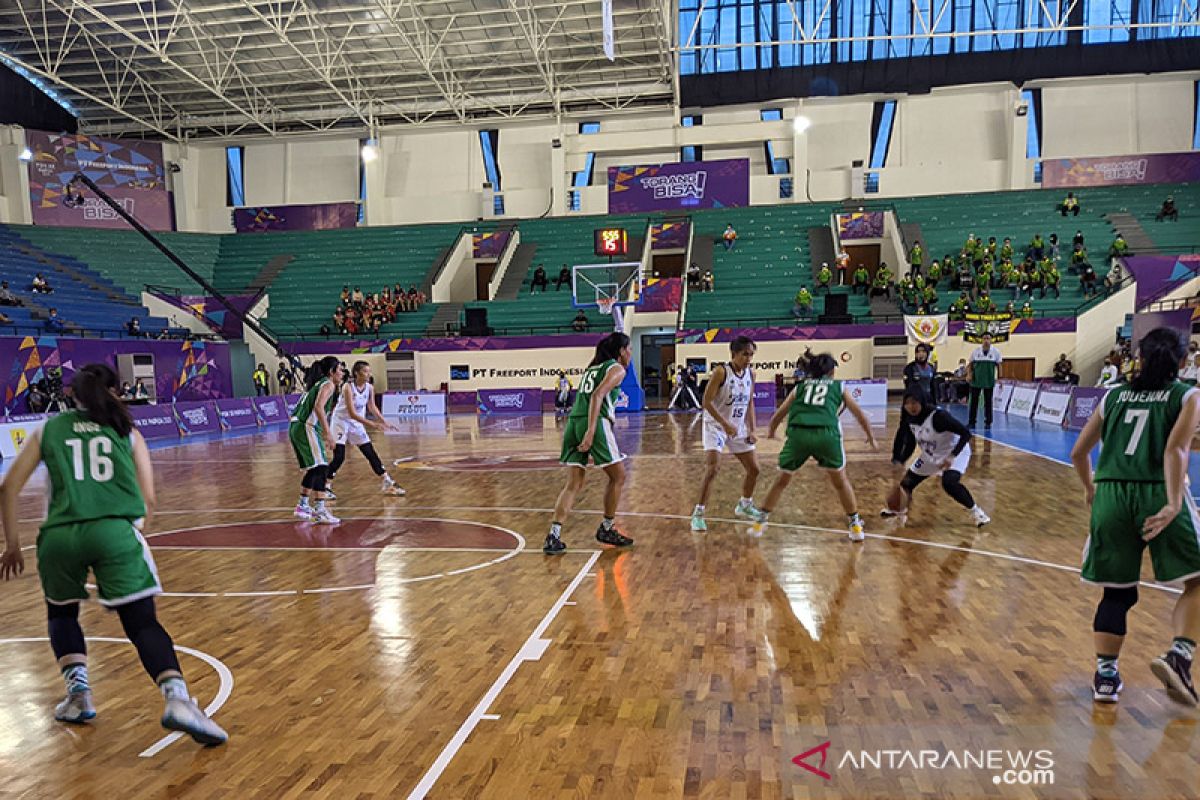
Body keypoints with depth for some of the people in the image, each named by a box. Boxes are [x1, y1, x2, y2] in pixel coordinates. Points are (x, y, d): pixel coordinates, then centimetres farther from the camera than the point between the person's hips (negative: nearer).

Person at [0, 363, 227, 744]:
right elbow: (148, 502, 13)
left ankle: (78, 694, 18)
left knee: (61, 613, 29)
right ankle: (177, 699, -21)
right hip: (114, 530, -2)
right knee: (143, 623, -2)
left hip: (59, 535, 2)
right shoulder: (127, 432, 17)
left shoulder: (49, 430, 20)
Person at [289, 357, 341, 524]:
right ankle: (320, 511, -20)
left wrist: (324, 433, 28)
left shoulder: (315, 383, 24)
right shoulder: (328, 384, -4)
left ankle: (302, 506, 31)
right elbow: (318, 407, -20)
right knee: (321, 468, -13)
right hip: (306, 427, -10)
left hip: (295, 427, 10)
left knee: (313, 468, 21)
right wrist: (328, 433, -23)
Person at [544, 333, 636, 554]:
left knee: (573, 484, 6)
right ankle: (607, 529, 18)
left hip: (573, 422, 7)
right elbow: (597, 396, -12)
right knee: (617, 476, 11)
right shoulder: (617, 368, 3)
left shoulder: (592, 368, 27)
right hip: (596, 423, -7)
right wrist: (591, 432, -21)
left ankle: (553, 536, -4)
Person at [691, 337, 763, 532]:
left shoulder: (750, 374, 1)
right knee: (712, 469, -19)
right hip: (716, 426, -7)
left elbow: (750, 403, 10)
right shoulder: (721, 372, -18)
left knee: (753, 468, 11)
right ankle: (698, 514, -8)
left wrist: (751, 430, 2)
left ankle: (744, 506, 34)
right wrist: (725, 424, -25)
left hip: (739, 428, 7)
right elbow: (707, 402, -19)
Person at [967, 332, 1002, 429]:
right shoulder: (976, 351, 2)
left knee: (988, 402, 5)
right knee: (974, 401, 2)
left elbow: (999, 365, 3)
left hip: (989, 381, -1)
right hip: (976, 380, 1)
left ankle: (988, 422, 12)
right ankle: (972, 421, 8)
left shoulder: (995, 352, 0)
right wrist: (970, 374, -5)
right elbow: (971, 364, 8)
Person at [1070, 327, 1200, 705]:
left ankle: (1105, 675, 13)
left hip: (1110, 494, 3)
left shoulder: (1113, 396, 17)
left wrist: (1091, 490, 35)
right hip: (1158, 494, -3)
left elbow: (1078, 453, 18)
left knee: (1117, 592, 14)